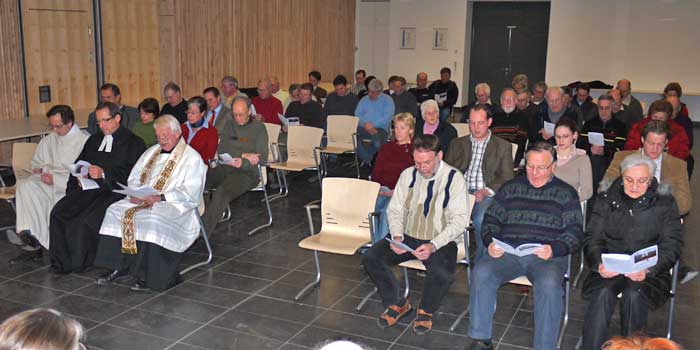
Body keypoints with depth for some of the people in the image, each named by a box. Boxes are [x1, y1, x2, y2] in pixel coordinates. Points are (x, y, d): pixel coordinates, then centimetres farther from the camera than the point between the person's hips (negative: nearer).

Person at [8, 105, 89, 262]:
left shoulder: (84, 141, -2)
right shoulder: (48, 140, 20)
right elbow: (36, 162, 29)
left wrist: (56, 179, -15)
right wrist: (38, 169, 4)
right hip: (46, 182, 6)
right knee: (25, 186, -25)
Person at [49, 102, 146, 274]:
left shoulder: (133, 142, 3)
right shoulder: (94, 140, 26)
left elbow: (132, 174, -8)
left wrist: (104, 173, -16)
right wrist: (80, 176, 4)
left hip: (113, 190, -6)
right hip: (88, 187, 7)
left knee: (84, 219, -28)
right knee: (58, 212, -17)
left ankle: (78, 263, -9)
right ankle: (61, 262, -9)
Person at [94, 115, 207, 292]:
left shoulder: (192, 158, -4)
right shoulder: (151, 152, 19)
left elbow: (190, 194, -14)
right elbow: (134, 177, 18)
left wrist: (160, 197, -22)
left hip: (174, 206, -7)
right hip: (144, 200, 7)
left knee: (151, 218, -35)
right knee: (115, 211, -15)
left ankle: (147, 275, -25)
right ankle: (118, 267, -12)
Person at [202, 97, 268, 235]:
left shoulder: (259, 128, 5)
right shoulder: (229, 125, 19)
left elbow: (262, 158, -5)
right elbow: (221, 150, 6)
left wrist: (243, 163, -23)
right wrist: (244, 155, -8)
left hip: (247, 172, -5)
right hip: (224, 168, 5)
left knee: (221, 192, -34)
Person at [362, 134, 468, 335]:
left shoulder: (454, 179, -8)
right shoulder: (408, 175, 5)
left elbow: (459, 219, -12)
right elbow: (395, 210, 9)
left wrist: (433, 246, -24)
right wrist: (397, 236, -11)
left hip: (441, 241, -4)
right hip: (407, 237, 4)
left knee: (441, 273, -34)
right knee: (371, 258, -17)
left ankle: (425, 311, 0)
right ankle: (398, 303, 7)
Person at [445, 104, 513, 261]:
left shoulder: (503, 146, 13)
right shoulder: (457, 144, 22)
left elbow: (506, 178, 5)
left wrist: (486, 191, -13)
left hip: (487, 195, -2)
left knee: (481, 219, -35)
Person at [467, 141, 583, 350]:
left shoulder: (566, 193, 12)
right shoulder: (511, 188, 19)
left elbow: (574, 233, 4)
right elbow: (491, 219, 16)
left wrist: (554, 250, -16)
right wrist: (491, 243, -5)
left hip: (547, 255, -2)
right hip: (507, 252, 2)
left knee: (549, 284, -35)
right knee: (481, 272, -26)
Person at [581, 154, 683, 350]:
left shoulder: (664, 203, 6)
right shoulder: (606, 200, 9)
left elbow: (672, 246, 0)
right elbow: (592, 238, 6)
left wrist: (648, 270, -18)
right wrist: (598, 264, -16)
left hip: (649, 272, -1)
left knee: (634, 295, -32)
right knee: (602, 293, -30)